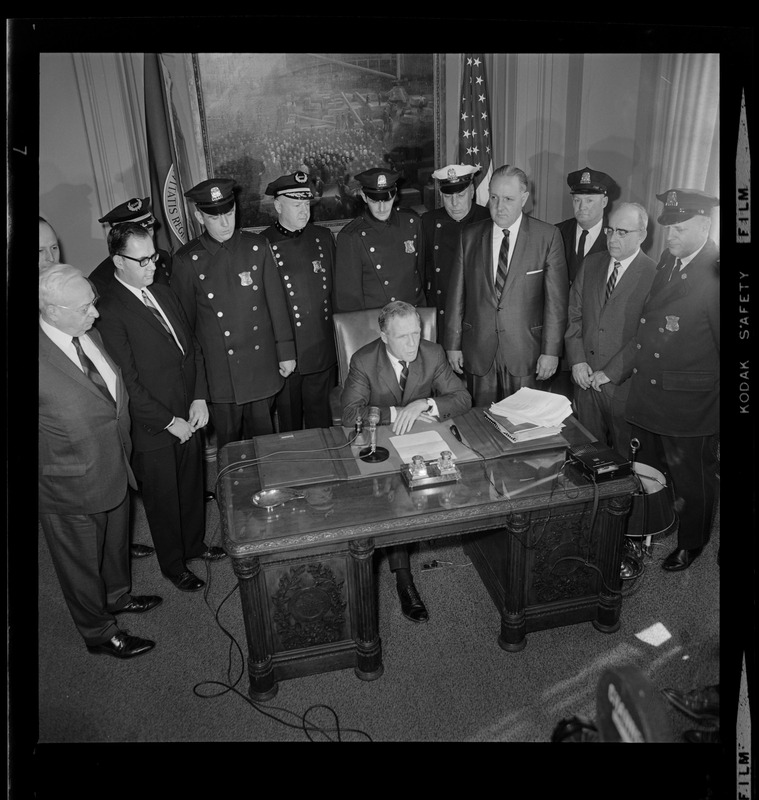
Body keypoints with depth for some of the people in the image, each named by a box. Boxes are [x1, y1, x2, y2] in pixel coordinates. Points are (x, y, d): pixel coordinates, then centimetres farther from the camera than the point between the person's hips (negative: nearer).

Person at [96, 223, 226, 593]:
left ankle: (194, 543, 47)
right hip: (151, 428, -7)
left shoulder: (164, 294, 4)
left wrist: (199, 398, -3)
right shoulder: (109, 312, -20)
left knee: (192, 486, 23)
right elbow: (128, 384, -21)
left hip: (188, 415, 7)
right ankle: (173, 564, 35)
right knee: (163, 499, 13)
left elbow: (192, 347, 9)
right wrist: (170, 422, -16)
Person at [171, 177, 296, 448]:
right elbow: (184, 320, 1)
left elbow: (276, 302, 3)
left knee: (263, 436, 13)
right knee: (228, 441, 10)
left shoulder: (257, 246, -1)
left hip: (261, 364, 2)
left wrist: (286, 352, 4)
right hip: (220, 372, -1)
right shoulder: (186, 260, -6)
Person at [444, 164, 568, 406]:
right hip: (478, 353, 2)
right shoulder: (469, 236, 5)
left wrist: (551, 350, -7)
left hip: (525, 352, -2)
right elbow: (457, 293, 6)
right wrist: (453, 344, 4)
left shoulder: (548, 236, -2)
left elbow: (556, 298, -4)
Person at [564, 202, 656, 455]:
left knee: (624, 455, 9)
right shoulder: (591, 263, 8)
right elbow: (574, 314, 8)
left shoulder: (654, 275, -11)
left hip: (624, 384, -4)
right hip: (586, 377, 5)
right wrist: (577, 360, -2)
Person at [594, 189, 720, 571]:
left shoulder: (714, 272, -19)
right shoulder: (667, 261, 4)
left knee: (691, 480, 15)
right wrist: (614, 371, 10)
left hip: (689, 405, -6)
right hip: (646, 393, 6)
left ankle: (691, 543, 39)